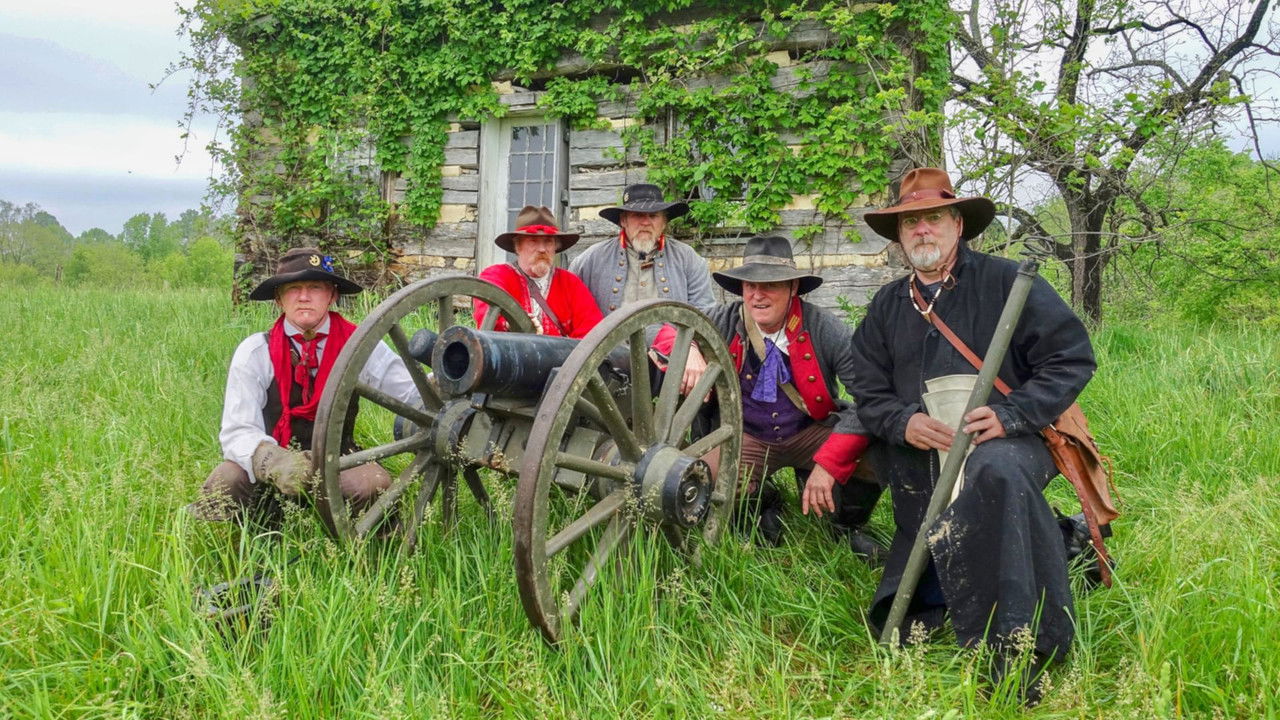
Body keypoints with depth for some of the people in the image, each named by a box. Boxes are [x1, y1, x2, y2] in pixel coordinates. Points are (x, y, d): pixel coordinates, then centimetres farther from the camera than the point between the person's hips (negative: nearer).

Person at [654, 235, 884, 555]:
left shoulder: (824, 329, -16)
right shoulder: (725, 322, -11)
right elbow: (662, 332, -6)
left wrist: (828, 463, -32)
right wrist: (688, 350, -31)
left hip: (813, 431, -1)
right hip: (746, 436, 1)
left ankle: (847, 525, 7)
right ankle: (763, 506, 9)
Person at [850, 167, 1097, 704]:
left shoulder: (1006, 282, 1)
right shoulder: (886, 307, 15)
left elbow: (1073, 357, -5)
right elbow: (868, 392, 11)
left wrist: (1010, 414, -19)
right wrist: (903, 422, -12)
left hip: (1002, 443, -4)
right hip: (919, 468, 5)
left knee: (996, 470, -45)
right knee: (904, 626, -1)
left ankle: (1016, 647, -37)